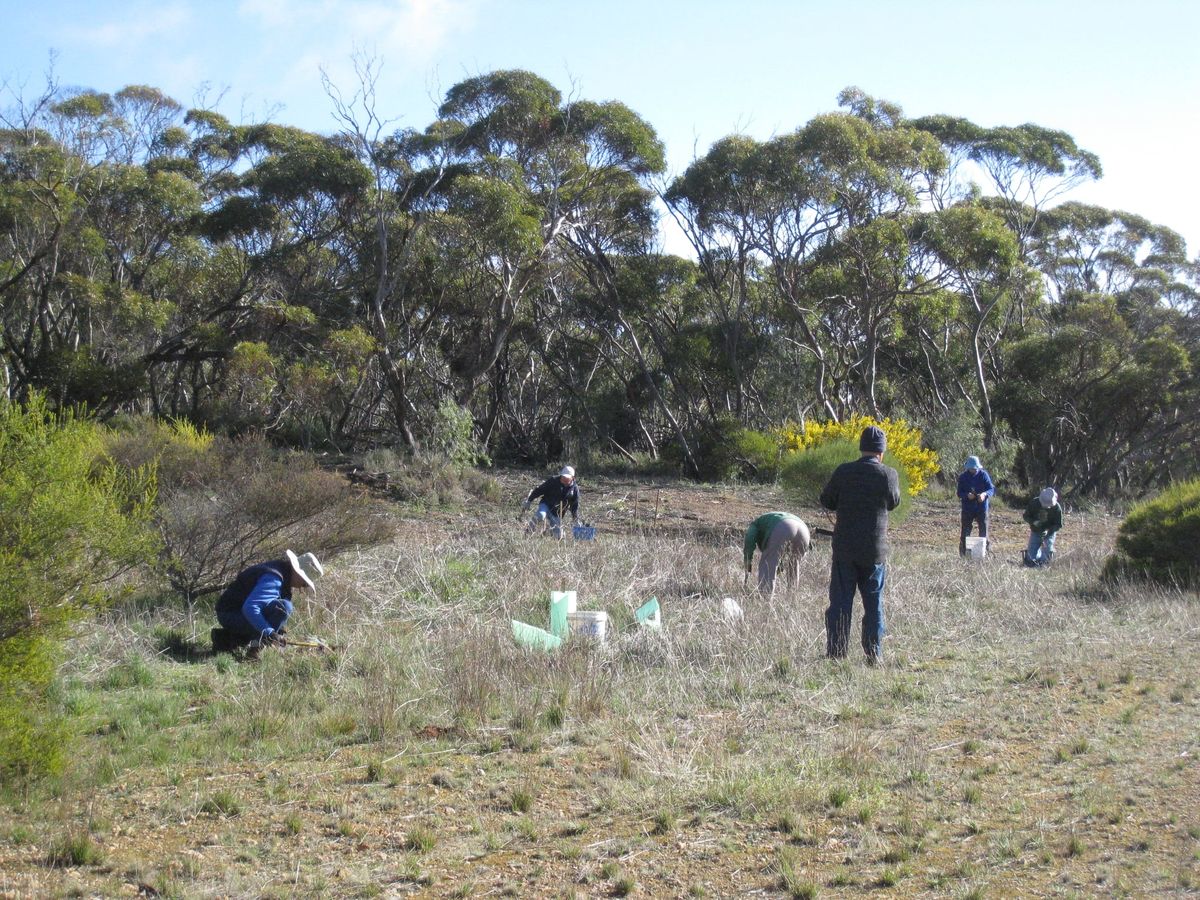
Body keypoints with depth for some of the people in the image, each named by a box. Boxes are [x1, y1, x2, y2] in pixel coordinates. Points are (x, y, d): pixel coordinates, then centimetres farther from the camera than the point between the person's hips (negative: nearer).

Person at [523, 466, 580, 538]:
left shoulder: (575, 488, -3)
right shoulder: (553, 481, -10)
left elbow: (575, 506, 8)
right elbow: (539, 490, -5)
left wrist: (575, 519, 1)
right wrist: (528, 502, -7)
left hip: (556, 514, 3)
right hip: (546, 505, -3)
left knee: (558, 536, 2)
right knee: (540, 516, -38)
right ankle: (529, 530, -12)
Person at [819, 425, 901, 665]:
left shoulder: (843, 472, -7)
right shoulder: (888, 475, -8)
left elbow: (826, 501, 5)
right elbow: (893, 503, 8)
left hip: (844, 549, 0)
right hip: (875, 551, 0)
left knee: (840, 602, 5)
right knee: (874, 604, 10)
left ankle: (835, 654, 4)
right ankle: (874, 655, 12)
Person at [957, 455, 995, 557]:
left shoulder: (983, 475, -3)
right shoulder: (963, 477, -2)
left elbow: (992, 489, -4)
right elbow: (959, 493, -1)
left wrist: (985, 494, -25)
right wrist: (967, 495, -23)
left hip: (981, 508, 0)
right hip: (967, 509, 0)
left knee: (983, 532, 3)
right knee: (965, 533, 1)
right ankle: (963, 554, 7)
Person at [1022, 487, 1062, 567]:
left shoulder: (1057, 508, -19)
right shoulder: (1034, 503, -17)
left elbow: (1058, 525, -12)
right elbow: (1026, 516, -7)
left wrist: (1048, 531, -30)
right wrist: (1033, 522, -27)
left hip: (1049, 532, -1)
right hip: (1036, 531, 1)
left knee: (1047, 553, -15)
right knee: (1031, 556, -3)